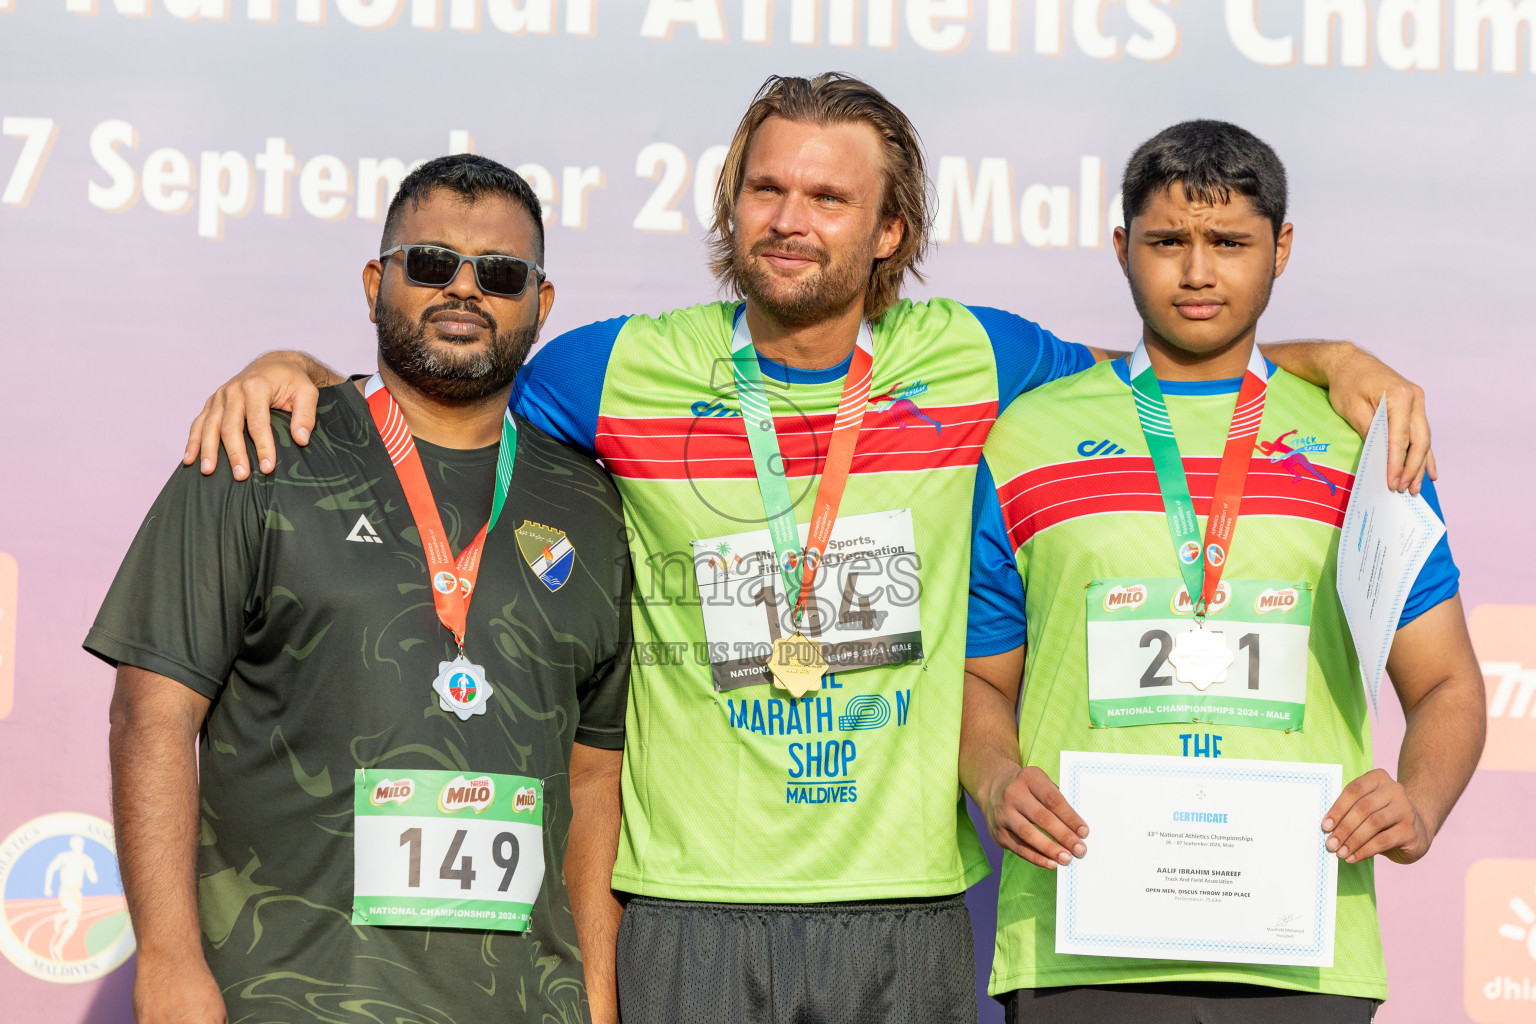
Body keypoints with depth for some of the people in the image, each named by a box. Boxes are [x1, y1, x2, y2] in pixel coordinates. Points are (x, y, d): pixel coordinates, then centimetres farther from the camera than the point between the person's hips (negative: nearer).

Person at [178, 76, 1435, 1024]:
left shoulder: (967, 361, 5)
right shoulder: (631, 369, 2)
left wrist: (1326, 356, 5)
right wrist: (291, 368, -5)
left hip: (909, 898, 2)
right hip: (693, 899, -1)